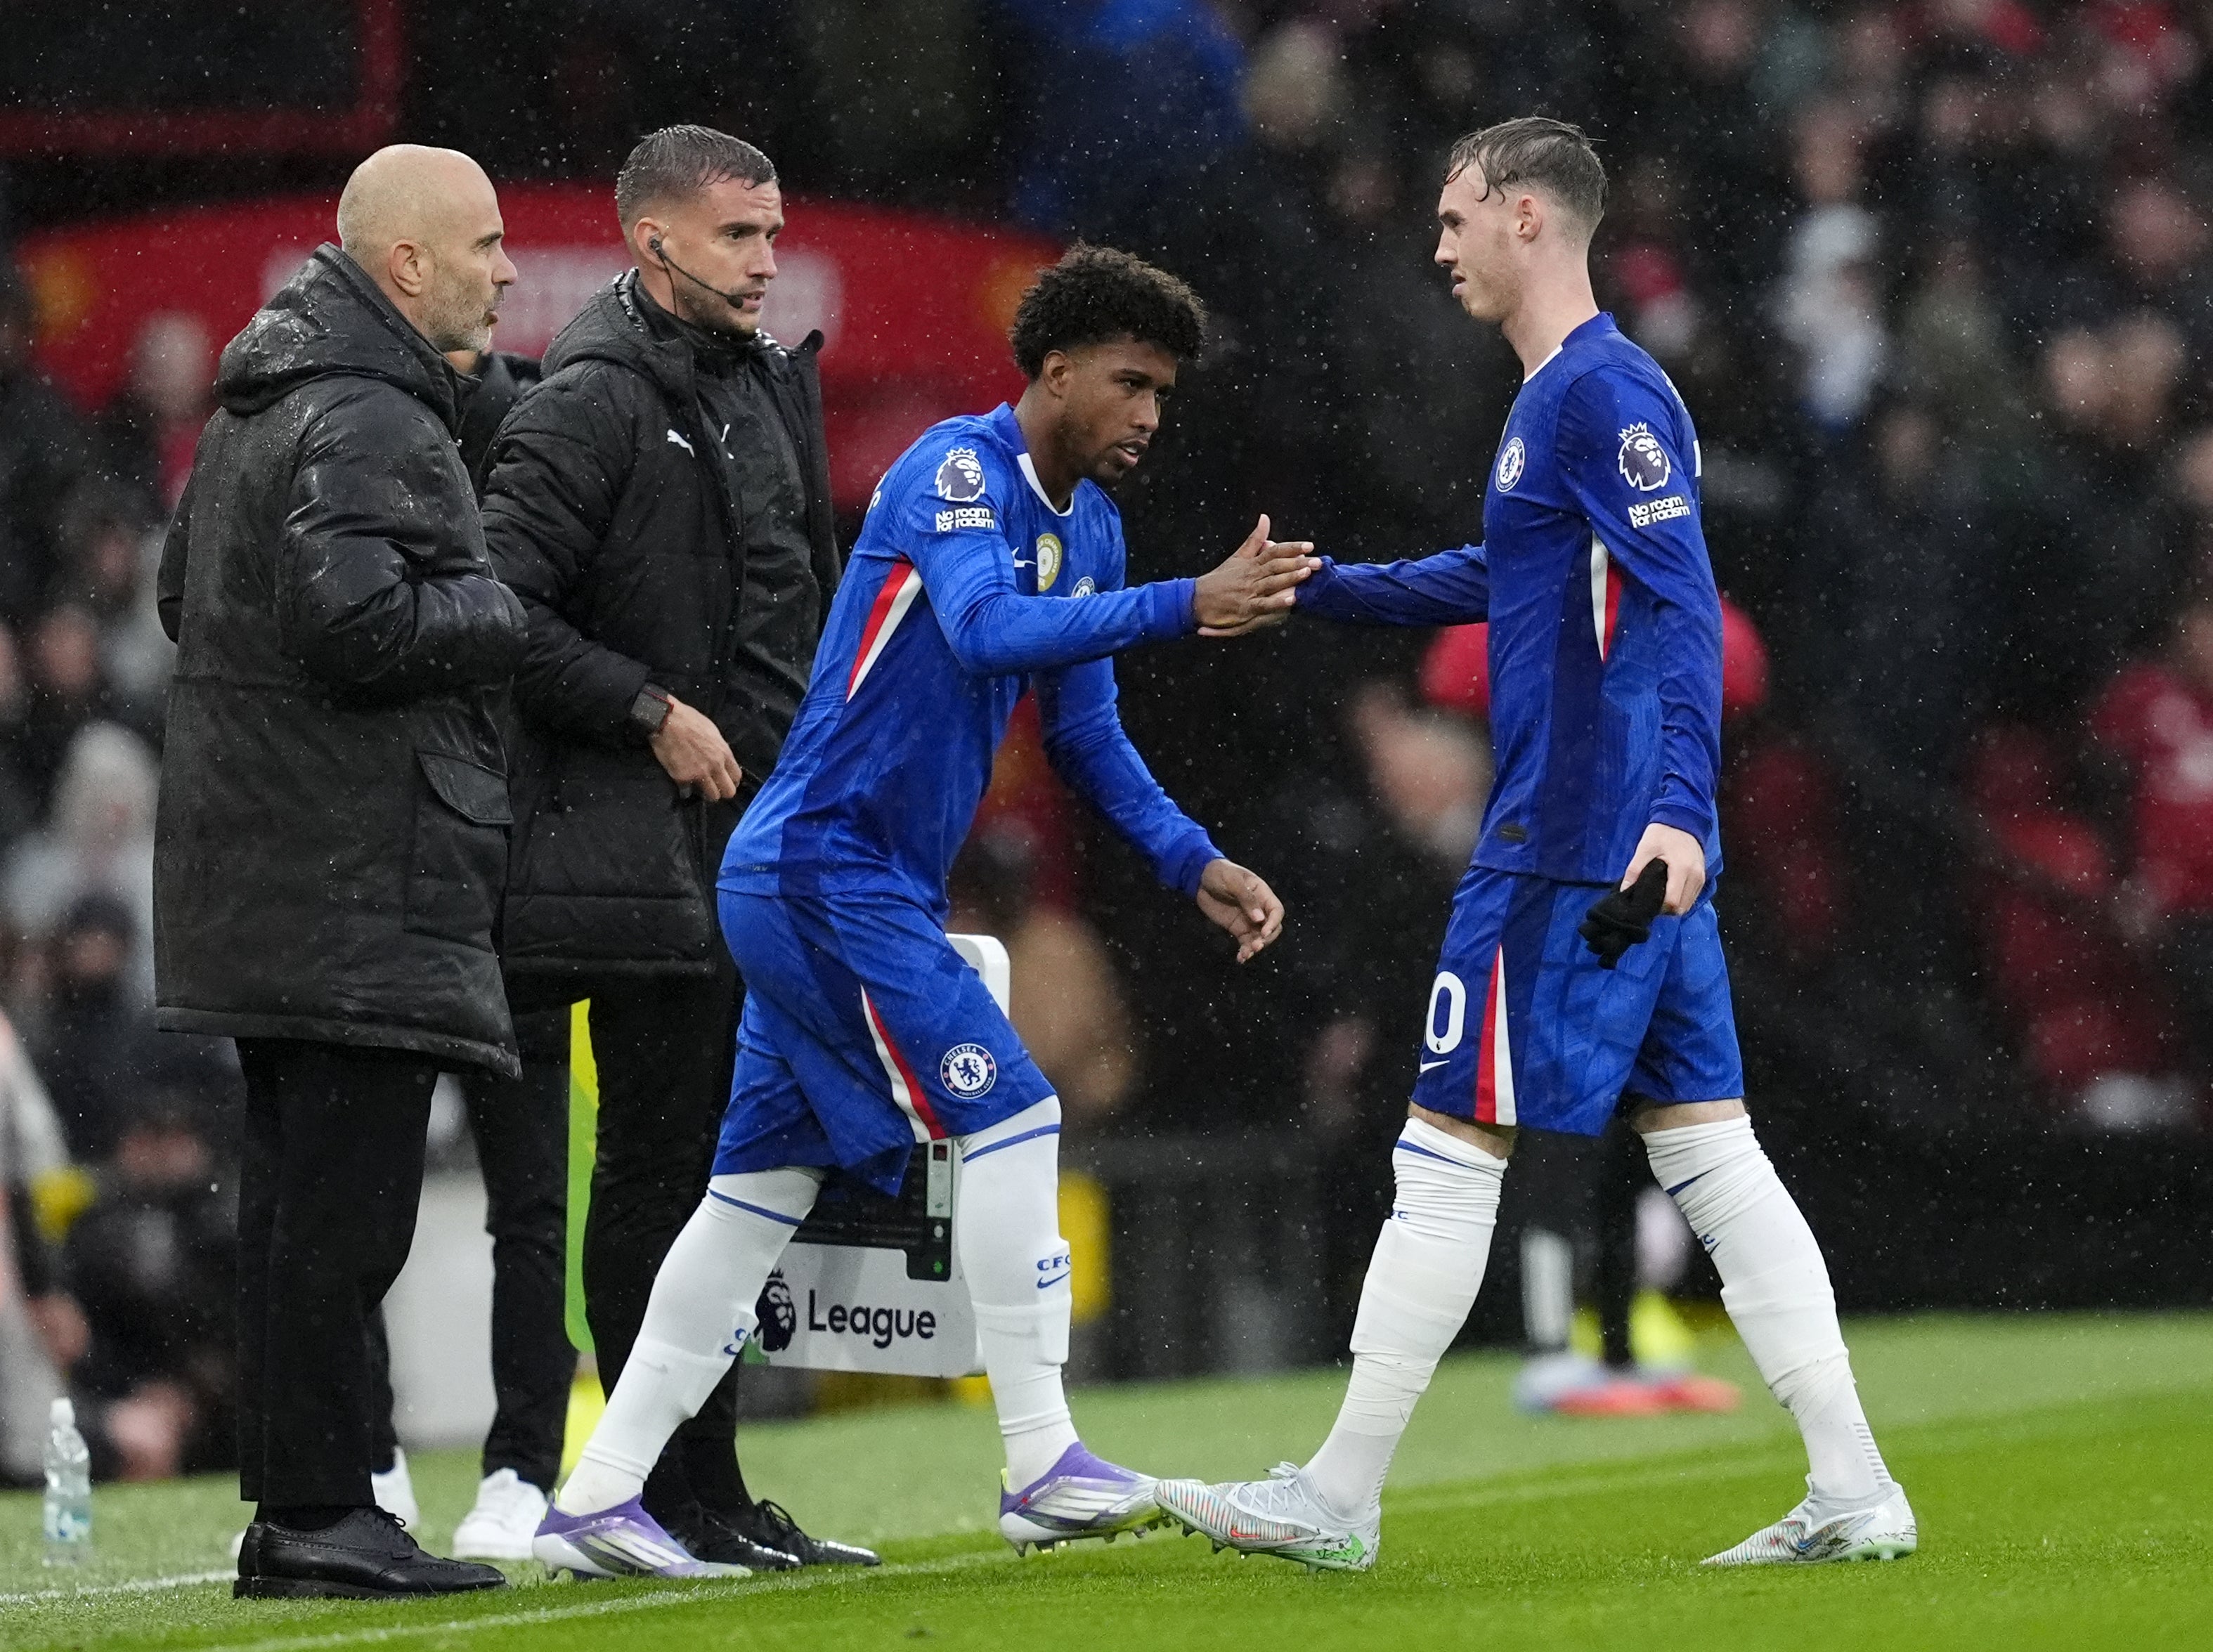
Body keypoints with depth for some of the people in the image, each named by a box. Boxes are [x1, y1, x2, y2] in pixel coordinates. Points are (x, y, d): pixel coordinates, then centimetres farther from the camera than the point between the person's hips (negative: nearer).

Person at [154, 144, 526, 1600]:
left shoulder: (255, 410, 18)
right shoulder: (370, 425, -15)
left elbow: (187, 592, 27)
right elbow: (357, 619, -27)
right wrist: (495, 613, -9)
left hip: (262, 868, 10)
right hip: (360, 878, -10)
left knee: (301, 1198, 13)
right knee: (341, 1208, -8)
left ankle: (296, 1507, 18)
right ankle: (318, 1516, -7)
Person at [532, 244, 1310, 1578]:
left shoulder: (1090, 528, 14)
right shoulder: (960, 470, -14)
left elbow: (1086, 737, 20)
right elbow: (988, 632, -32)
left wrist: (1197, 865, 8)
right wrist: (1183, 608, -39)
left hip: (878, 889, 10)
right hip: (826, 860, -10)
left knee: (765, 1188, 9)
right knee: (1008, 1117, -13)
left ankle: (598, 1500, 11)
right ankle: (1044, 1468, -10)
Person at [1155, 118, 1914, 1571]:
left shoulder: (1602, 393, -13)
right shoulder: (1562, 398, 18)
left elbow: (1682, 610, -22)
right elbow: (1505, 578, 35)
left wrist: (1676, 811, -32)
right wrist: (1314, 589, 37)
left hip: (1567, 853, -10)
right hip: (1642, 858, 10)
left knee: (1448, 1156, -3)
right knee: (1713, 1154, 7)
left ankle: (1336, 1502, 3)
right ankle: (1854, 1492, 2)